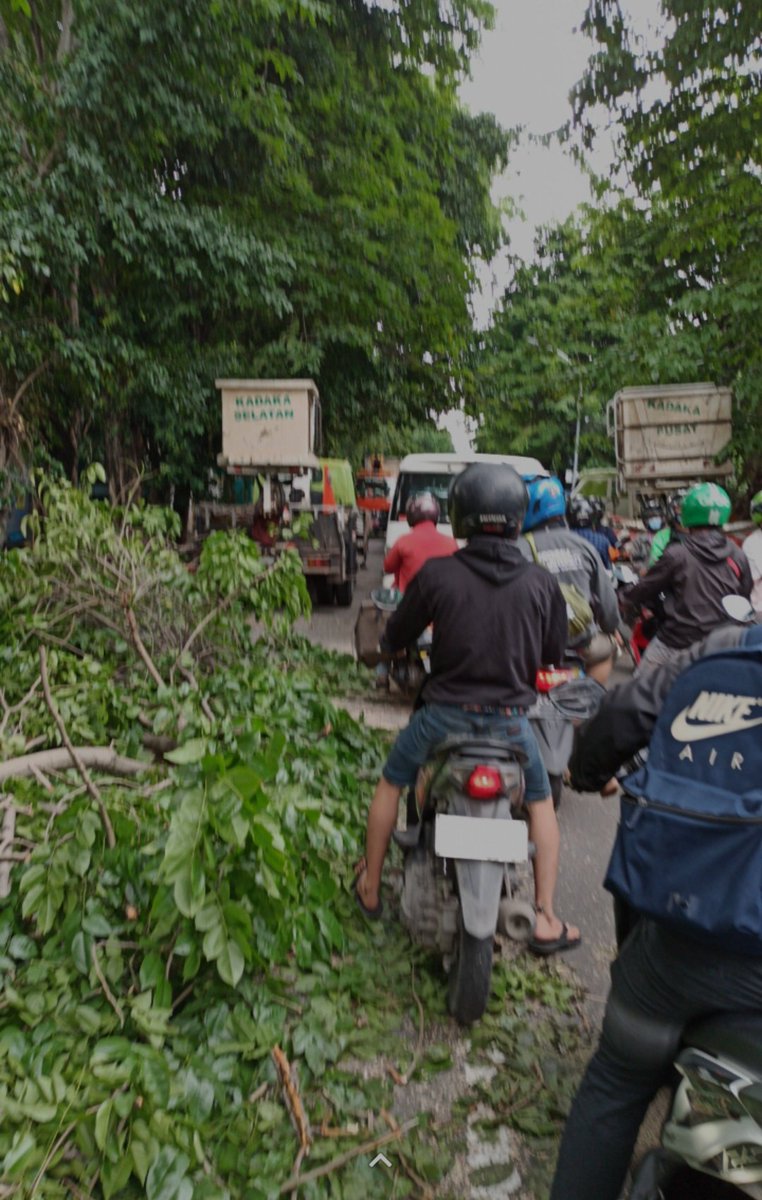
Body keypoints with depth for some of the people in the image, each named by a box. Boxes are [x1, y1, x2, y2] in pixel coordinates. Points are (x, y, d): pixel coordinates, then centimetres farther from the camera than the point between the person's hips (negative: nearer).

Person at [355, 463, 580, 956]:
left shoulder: (437, 573, -10)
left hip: (445, 715, -1)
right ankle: (546, 921, 27)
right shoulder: (542, 583, -5)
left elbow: (395, 638, 1)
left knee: (391, 784, 25)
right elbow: (554, 652, 8)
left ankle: (370, 888, 39)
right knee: (541, 803, 26)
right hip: (511, 720, 1)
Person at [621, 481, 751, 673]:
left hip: (676, 644, -4)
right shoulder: (738, 557, -2)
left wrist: (628, 600, 16)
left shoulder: (677, 554, -14)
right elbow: (745, 598, 9)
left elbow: (647, 587, -3)